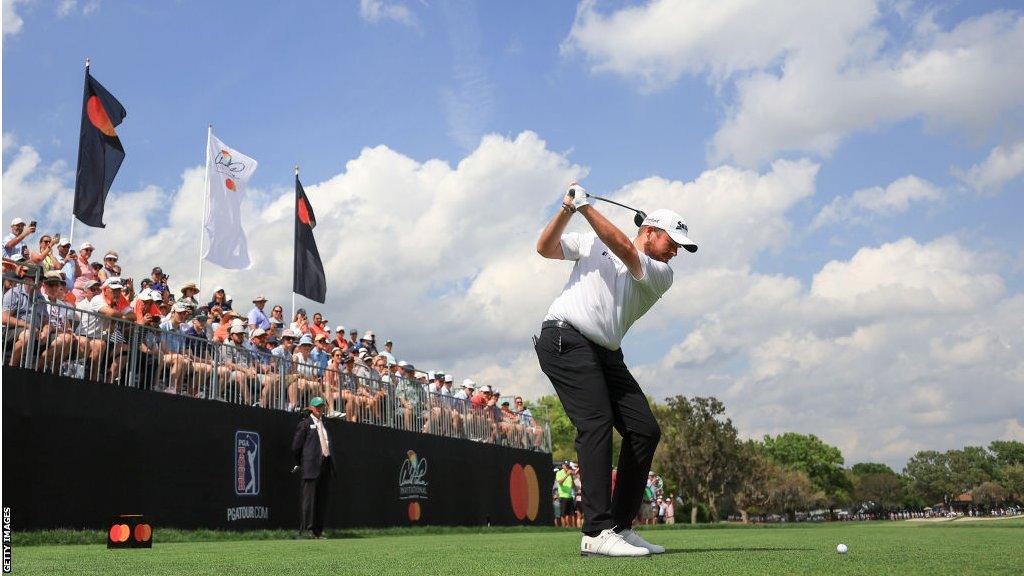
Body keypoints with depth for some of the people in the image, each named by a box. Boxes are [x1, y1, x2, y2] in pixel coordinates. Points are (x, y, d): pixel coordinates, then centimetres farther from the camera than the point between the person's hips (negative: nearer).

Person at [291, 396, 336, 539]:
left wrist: (330, 461, 14)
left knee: (323, 499, 6)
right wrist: (300, 463, 3)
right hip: (312, 467, -7)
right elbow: (296, 446, -2)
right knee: (309, 499, -8)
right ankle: (305, 530, -6)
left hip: (326, 466, 7)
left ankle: (318, 530, 11)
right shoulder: (305, 423, 1)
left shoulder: (324, 424, 21)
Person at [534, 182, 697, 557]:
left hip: (607, 355, 5)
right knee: (596, 422, -21)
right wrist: (568, 208, -1)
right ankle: (597, 532, -26)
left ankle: (621, 526, 5)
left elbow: (624, 249, -6)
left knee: (645, 430, -4)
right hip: (565, 339, -5)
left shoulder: (662, 275, 10)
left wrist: (585, 206, -6)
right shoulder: (592, 243, 13)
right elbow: (545, 248, 11)